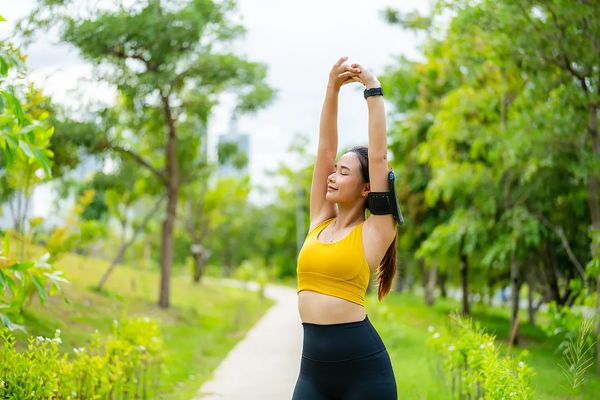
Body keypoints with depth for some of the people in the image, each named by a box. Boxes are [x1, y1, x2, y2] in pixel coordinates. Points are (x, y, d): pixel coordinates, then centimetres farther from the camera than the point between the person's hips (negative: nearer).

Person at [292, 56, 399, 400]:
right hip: (314, 364, 5)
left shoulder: (374, 232, -1)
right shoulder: (320, 222, 13)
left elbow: (379, 157, -6)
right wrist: (333, 88, 7)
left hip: (362, 365, -5)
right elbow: (325, 151, 10)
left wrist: (373, 91, -1)